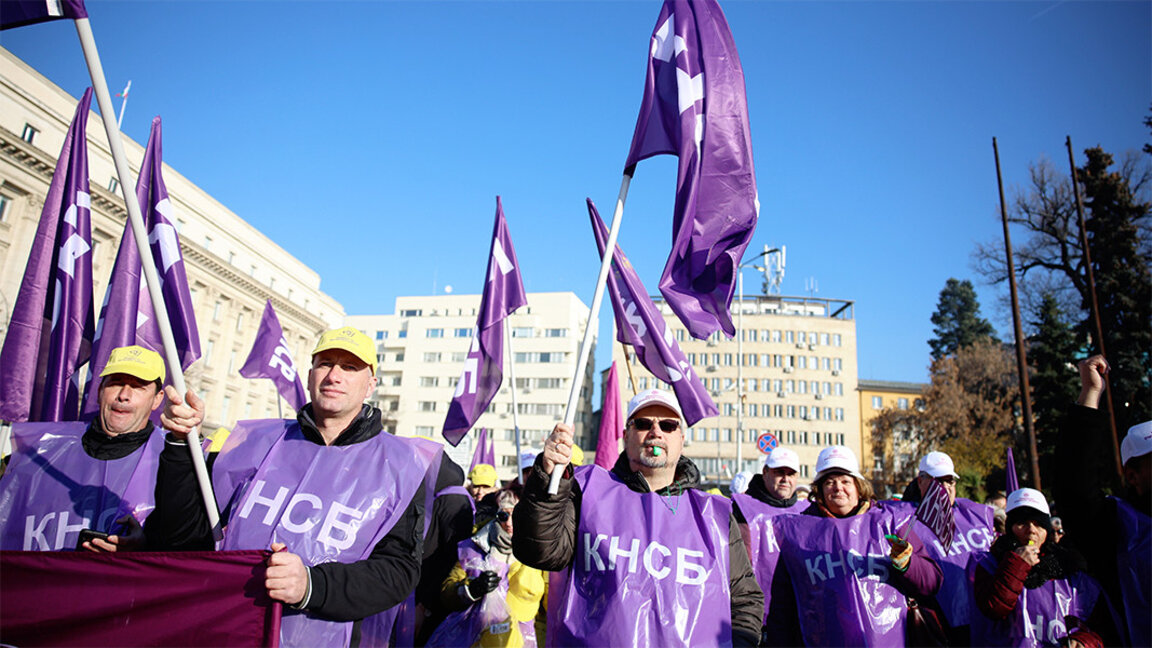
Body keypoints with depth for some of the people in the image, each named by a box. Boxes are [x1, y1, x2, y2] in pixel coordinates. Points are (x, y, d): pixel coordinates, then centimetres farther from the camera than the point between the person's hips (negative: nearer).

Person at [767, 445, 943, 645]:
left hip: (889, 641, 0)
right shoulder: (797, 530, 5)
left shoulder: (889, 520, 5)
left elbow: (931, 583, 4)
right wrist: (779, 643, 6)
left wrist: (905, 564, -14)